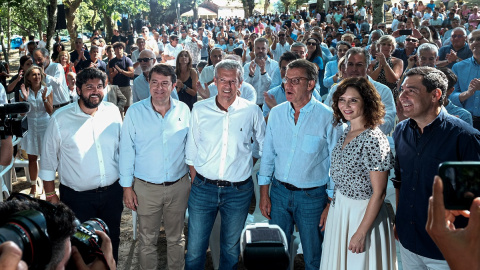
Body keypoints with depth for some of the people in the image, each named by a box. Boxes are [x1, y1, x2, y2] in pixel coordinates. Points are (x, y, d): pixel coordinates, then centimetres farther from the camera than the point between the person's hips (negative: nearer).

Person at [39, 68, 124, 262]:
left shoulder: (113, 111, -2)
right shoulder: (60, 119, -10)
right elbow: (48, 161, -2)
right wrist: (50, 195, 0)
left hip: (112, 193, 3)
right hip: (77, 198, -3)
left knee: (112, 242, 19)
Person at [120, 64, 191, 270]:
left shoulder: (183, 110, -1)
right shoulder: (135, 112, -6)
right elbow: (126, 151, -3)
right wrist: (127, 187, -4)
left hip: (179, 186, 2)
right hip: (146, 188, -1)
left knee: (176, 237, 17)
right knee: (147, 240, 12)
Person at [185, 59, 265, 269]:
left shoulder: (252, 111, -4)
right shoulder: (199, 109, -2)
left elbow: (262, 144, 12)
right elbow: (191, 150, 5)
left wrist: (246, 159, 4)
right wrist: (195, 180, 1)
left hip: (238, 191, 0)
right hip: (203, 188, 0)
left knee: (231, 248, 17)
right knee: (194, 248, 5)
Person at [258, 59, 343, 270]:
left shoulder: (328, 118, -12)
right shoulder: (276, 113, 1)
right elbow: (268, 155, 7)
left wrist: (331, 205, -8)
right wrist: (264, 193, 5)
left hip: (312, 196, -3)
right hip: (279, 191, 4)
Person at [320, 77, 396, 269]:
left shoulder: (374, 140, -21)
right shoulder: (346, 134, 2)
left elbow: (378, 193, -20)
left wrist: (361, 233, -19)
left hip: (363, 214, -7)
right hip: (338, 209, 7)